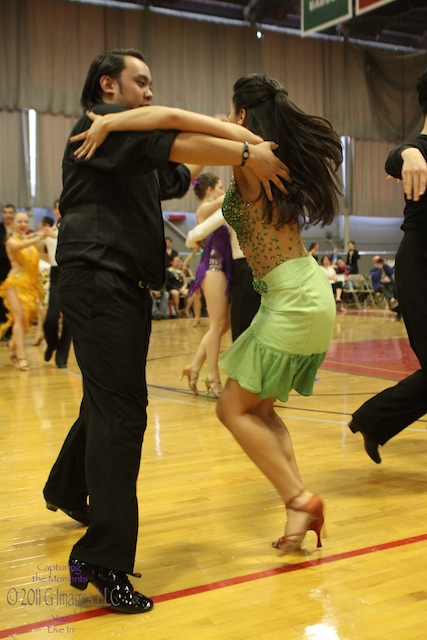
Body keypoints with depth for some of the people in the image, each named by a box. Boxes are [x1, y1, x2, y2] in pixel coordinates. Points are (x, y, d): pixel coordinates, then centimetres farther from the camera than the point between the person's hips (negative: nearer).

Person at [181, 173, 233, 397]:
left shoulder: (214, 211, 22)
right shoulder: (205, 208, -4)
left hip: (222, 267, 9)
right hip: (212, 266, -9)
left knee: (222, 325, 9)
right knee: (218, 325, -9)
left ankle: (195, 367, 15)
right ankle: (213, 378, -4)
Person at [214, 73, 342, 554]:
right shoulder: (276, 157, 13)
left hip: (294, 299, -9)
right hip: (304, 294, 9)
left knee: (234, 408, -1)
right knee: (258, 409, 13)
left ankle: (300, 500, -1)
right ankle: (300, 510, 10)